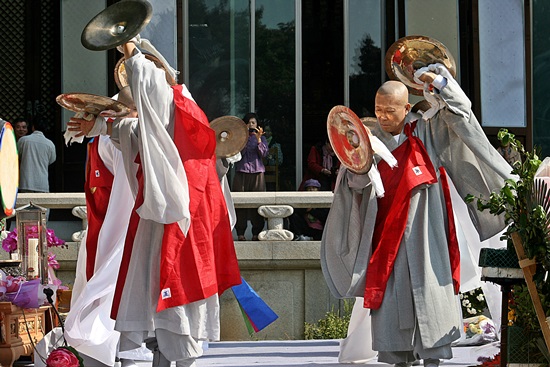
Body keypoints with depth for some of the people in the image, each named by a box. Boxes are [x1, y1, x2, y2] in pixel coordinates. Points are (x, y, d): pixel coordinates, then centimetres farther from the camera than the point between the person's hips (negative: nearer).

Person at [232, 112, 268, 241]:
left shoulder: (262, 138, 13)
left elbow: (263, 153, -2)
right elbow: (239, 154, -3)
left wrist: (258, 139, -14)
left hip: (257, 172, 1)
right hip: (242, 173, 0)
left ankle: (256, 233, -3)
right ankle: (240, 232, -5)